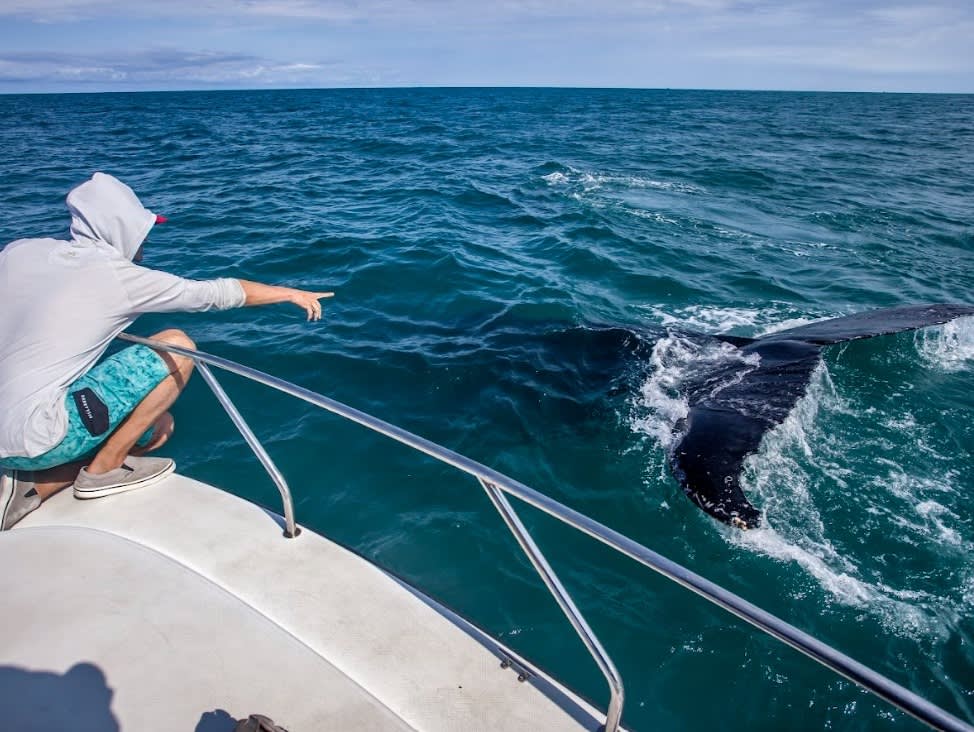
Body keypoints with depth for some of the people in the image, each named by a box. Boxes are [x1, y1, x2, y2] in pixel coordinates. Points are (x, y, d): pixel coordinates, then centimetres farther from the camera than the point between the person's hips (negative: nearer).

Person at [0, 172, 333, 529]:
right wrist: (289, 293, 13)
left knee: (160, 425, 19)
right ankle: (104, 469, 2)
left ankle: (30, 487, 7)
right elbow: (214, 293, 0)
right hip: (34, 439, -8)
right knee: (177, 347, -5)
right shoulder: (120, 276, -10)